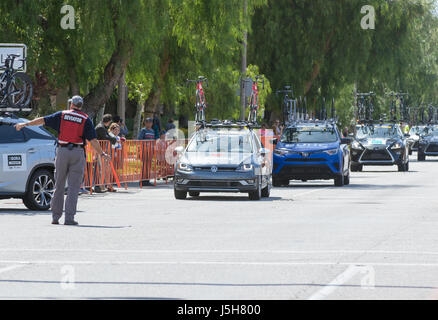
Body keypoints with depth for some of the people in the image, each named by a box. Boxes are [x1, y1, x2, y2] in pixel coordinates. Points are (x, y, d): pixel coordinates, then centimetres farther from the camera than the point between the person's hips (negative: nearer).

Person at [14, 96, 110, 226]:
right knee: (73, 187, -1)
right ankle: (69, 217, -8)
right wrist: (101, 153, 4)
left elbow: (43, 120, 8)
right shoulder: (85, 119, 2)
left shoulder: (62, 115, 6)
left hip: (62, 151, 1)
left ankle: (56, 216, 12)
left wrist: (25, 124, 18)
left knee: (59, 185, 10)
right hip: (77, 153, -1)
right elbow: (92, 139, -5)